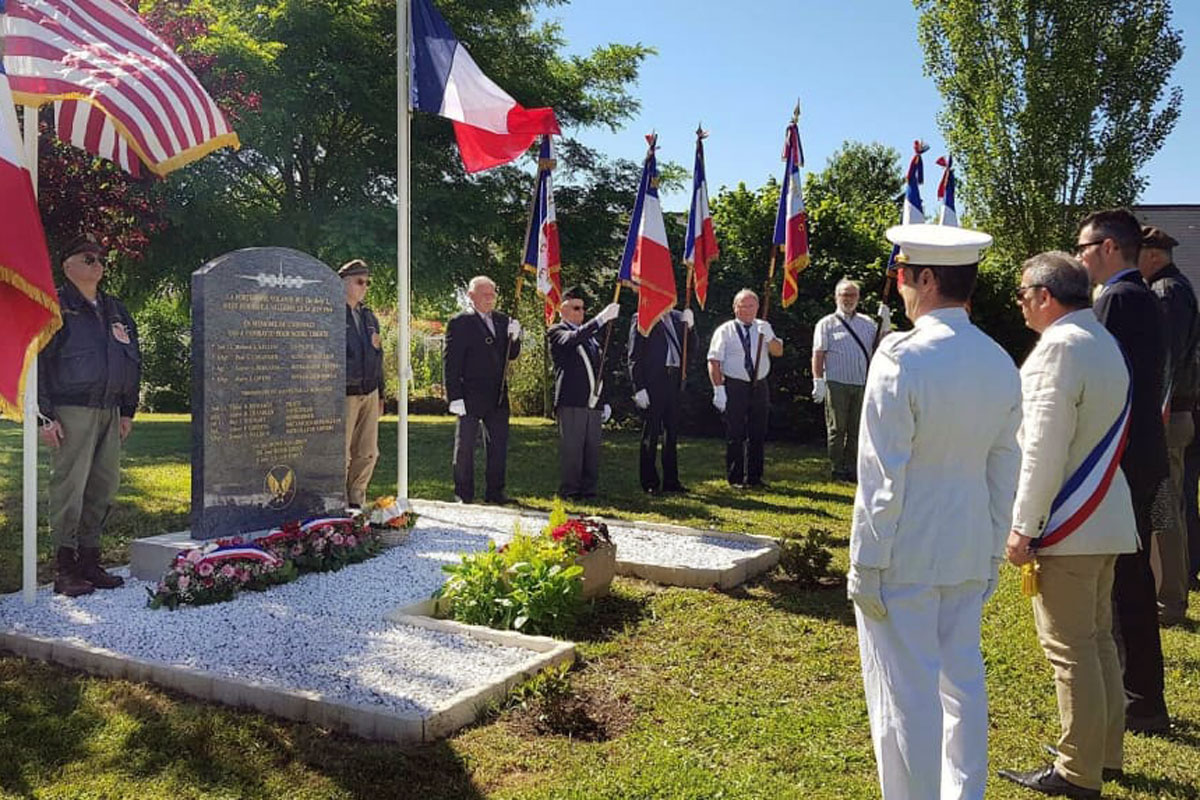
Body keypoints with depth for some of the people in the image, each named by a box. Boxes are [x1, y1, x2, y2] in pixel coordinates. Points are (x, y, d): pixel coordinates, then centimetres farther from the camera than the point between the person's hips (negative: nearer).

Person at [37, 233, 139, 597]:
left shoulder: (115, 310, 19)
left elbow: (133, 360, 23)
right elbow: (39, 362, -6)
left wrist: (128, 410, 17)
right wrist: (46, 416, -12)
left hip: (109, 413, 7)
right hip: (71, 412, -7)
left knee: (104, 488, 8)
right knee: (69, 487, -6)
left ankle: (90, 560, 17)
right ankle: (64, 569, 0)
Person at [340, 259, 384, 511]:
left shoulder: (368, 316, 17)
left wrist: (380, 393, 19)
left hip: (369, 393, 7)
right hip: (344, 394, -7)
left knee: (368, 453, 9)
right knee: (341, 455, -2)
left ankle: (356, 502, 21)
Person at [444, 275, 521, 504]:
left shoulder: (502, 320, 11)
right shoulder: (460, 323, -7)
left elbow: (511, 356, 14)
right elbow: (451, 363, -10)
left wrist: (514, 338, -7)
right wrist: (454, 397, -15)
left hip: (498, 396, 6)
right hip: (471, 397, -6)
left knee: (499, 444, 9)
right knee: (465, 446, 4)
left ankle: (494, 492, 19)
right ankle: (463, 494, 13)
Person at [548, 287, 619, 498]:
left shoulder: (591, 335, 23)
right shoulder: (557, 331, 2)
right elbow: (573, 339, -22)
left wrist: (605, 402, 20)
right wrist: (601, 318, -29)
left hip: (593, 403, 7)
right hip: (571, 402, -6)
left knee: (592, 449, 7)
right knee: (571, 448, -5)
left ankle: (588, 490, 14)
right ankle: (569, 491, 1)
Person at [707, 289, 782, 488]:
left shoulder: (764, 328, 12)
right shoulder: (725, 330, 0)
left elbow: (778, 352, 3)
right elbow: (714, 361, -6)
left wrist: (768, 336, -15)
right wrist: (718, 389, -14)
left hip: (759, 387, 4)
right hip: (734, 387, -4)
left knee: (758, 434, 9)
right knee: (735, 435, -1)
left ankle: (754, 477, 19)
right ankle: (735, 478, 8)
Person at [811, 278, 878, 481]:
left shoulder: (868, 323, 16)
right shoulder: (827, 324, 5)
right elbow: (818, 354, -2)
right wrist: (818, 381, -11)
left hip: (862, 384, 4)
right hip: (836, 383, -4)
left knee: (857, 430, 7)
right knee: (836, 428, -1)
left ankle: (850, 468, 16)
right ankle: (837, 469, 6)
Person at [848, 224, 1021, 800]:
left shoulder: (901, 358, -18)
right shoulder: (1001, 365, 3)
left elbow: (882, 476, -17)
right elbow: (1004, 472, 9)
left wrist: (866, 565, -10)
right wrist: (993, 554, 17)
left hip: (904, 555, -7)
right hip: (970, 552, 7)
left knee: (905, 695, 4)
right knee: (963, 683, 19)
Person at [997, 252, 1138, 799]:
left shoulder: (1059, 347, -17)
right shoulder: (1106, 343, 14)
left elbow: (1044, 447, -21)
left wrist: (1024, 525, -16)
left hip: (1068, 527, -10)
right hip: (1106, 520, 10)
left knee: (1070, 650, -2)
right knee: (1098, 640, 18)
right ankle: (1105, 755, 29)